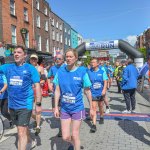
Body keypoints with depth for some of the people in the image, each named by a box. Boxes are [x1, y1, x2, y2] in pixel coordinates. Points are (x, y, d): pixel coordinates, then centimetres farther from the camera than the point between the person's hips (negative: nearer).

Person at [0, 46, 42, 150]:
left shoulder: (30, 68, -8)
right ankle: (30, 142, 50)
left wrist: (38, 104, -10)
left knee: (21, 132, -6)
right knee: (22, 127, 24)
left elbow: (37, 86, -8)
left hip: (25, 105, -5)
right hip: (12, 105, 5)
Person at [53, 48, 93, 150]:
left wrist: (91, 108, 2)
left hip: (77, 108, -2)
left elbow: (87, 91, -4)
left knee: (75, 135, 8)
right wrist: (56, 107, 0)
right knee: (65, 137, 9)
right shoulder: (60, 71, -5)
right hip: (64, 109, 3)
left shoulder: (82, 72, -11)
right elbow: (57, 90, 2)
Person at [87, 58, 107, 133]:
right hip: (93, 93, -1)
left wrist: (104, 90, -17)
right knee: (94, 108, -9)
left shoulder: (102, 72, -3)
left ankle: (101, 117, 46)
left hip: (100, 92, 1)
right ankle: (94, 125, -8)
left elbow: (105, 81, -5)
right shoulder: (88, 72, -2)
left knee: (101, 106, 19)